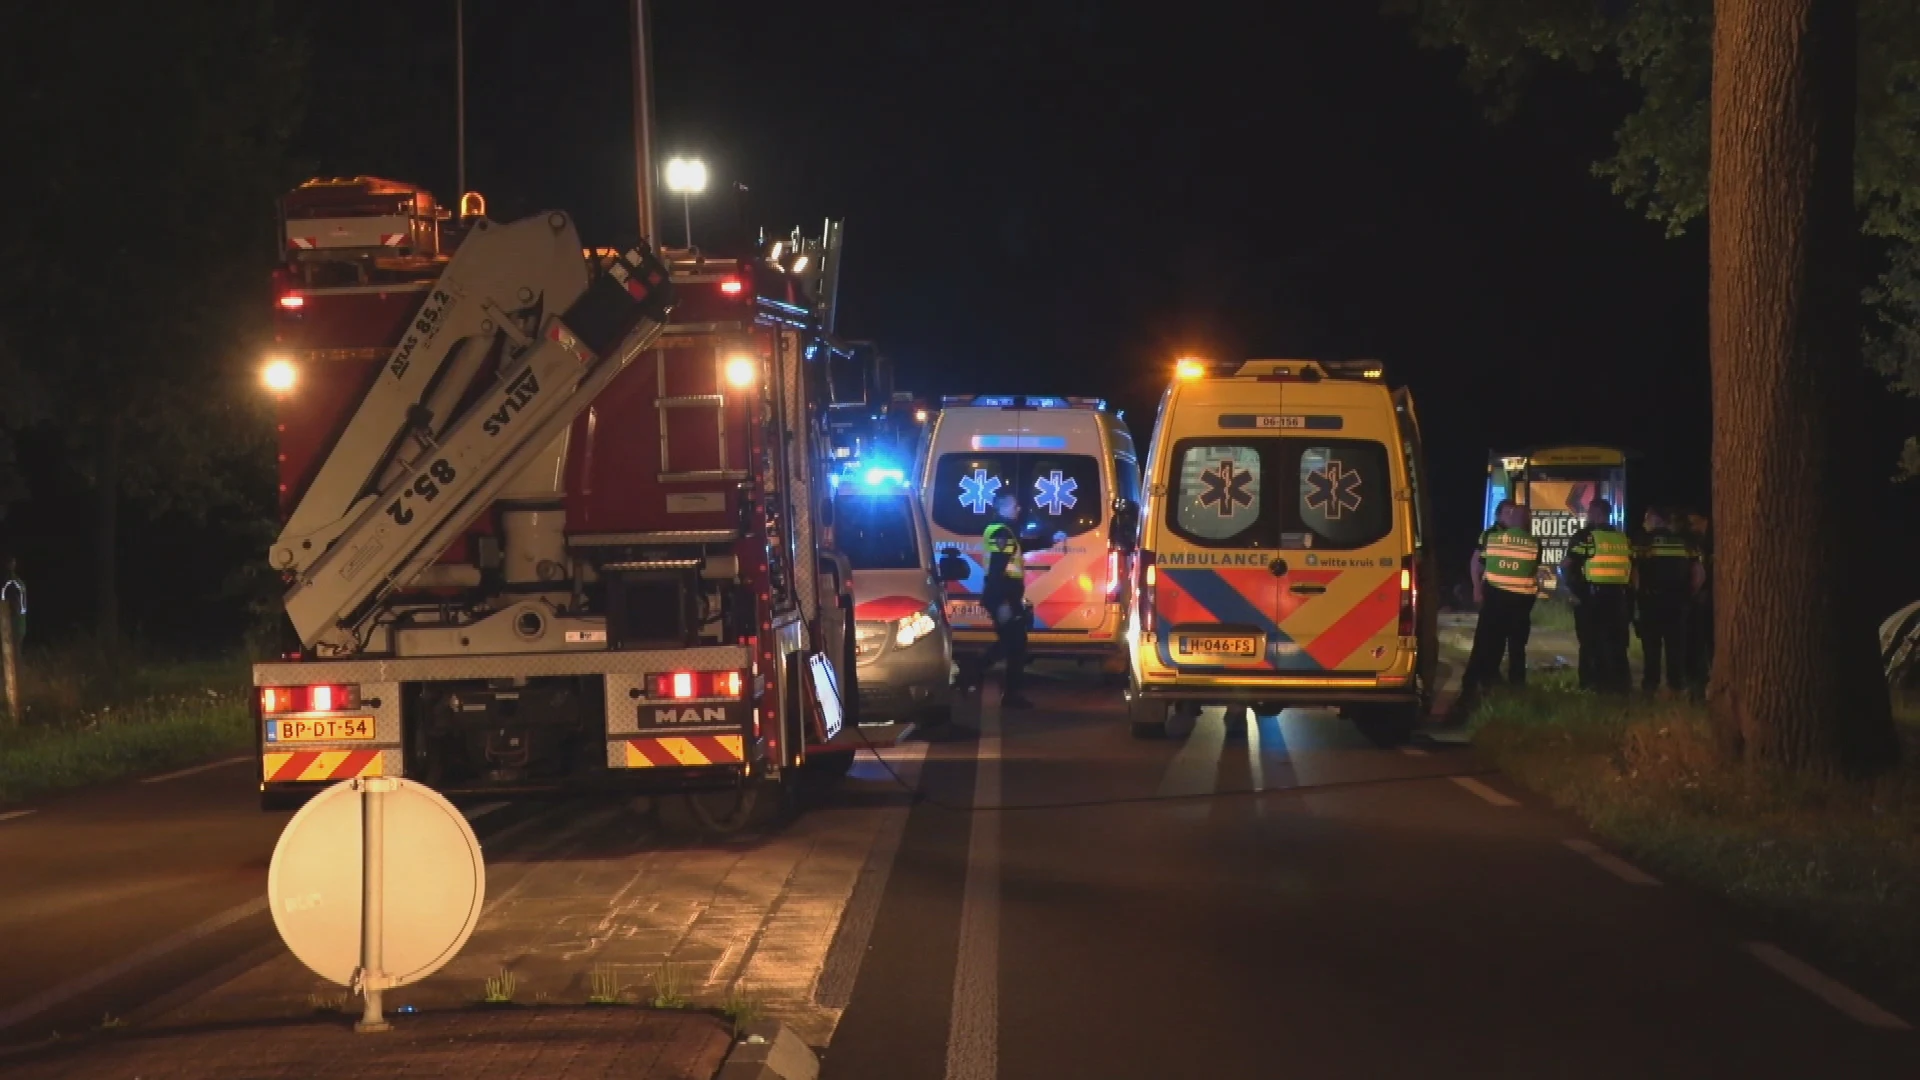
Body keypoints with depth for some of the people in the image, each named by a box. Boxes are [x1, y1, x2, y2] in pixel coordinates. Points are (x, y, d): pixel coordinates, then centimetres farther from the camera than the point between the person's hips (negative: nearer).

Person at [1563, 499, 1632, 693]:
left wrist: (1574, 590, -3)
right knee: (1616, 643, 11)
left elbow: (1566, 567, -10)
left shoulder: (1584, 537, -6)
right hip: (1618, 596, 4)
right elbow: (1633, 569, 12)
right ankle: (1620, 683, 12)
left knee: (1592, 643, 0)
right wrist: (1629, 595, 17)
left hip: (1590, 596, -4)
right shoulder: (1623, 539, 10)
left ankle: (1594, 684, -1)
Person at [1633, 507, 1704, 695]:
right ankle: (1677, 684, 6)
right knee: (1676, 645, 8)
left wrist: (1638, 597, 2)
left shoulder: (1645, 542, -3)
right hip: (1677, 601, 3)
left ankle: (1651, 683, 0)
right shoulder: (1683, 543, 9)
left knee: (1652, 644, 2)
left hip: (1651, 600, -3)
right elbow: (1699, 574, 4)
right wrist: (1688, 594, 12)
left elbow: (1637, 574, -9)